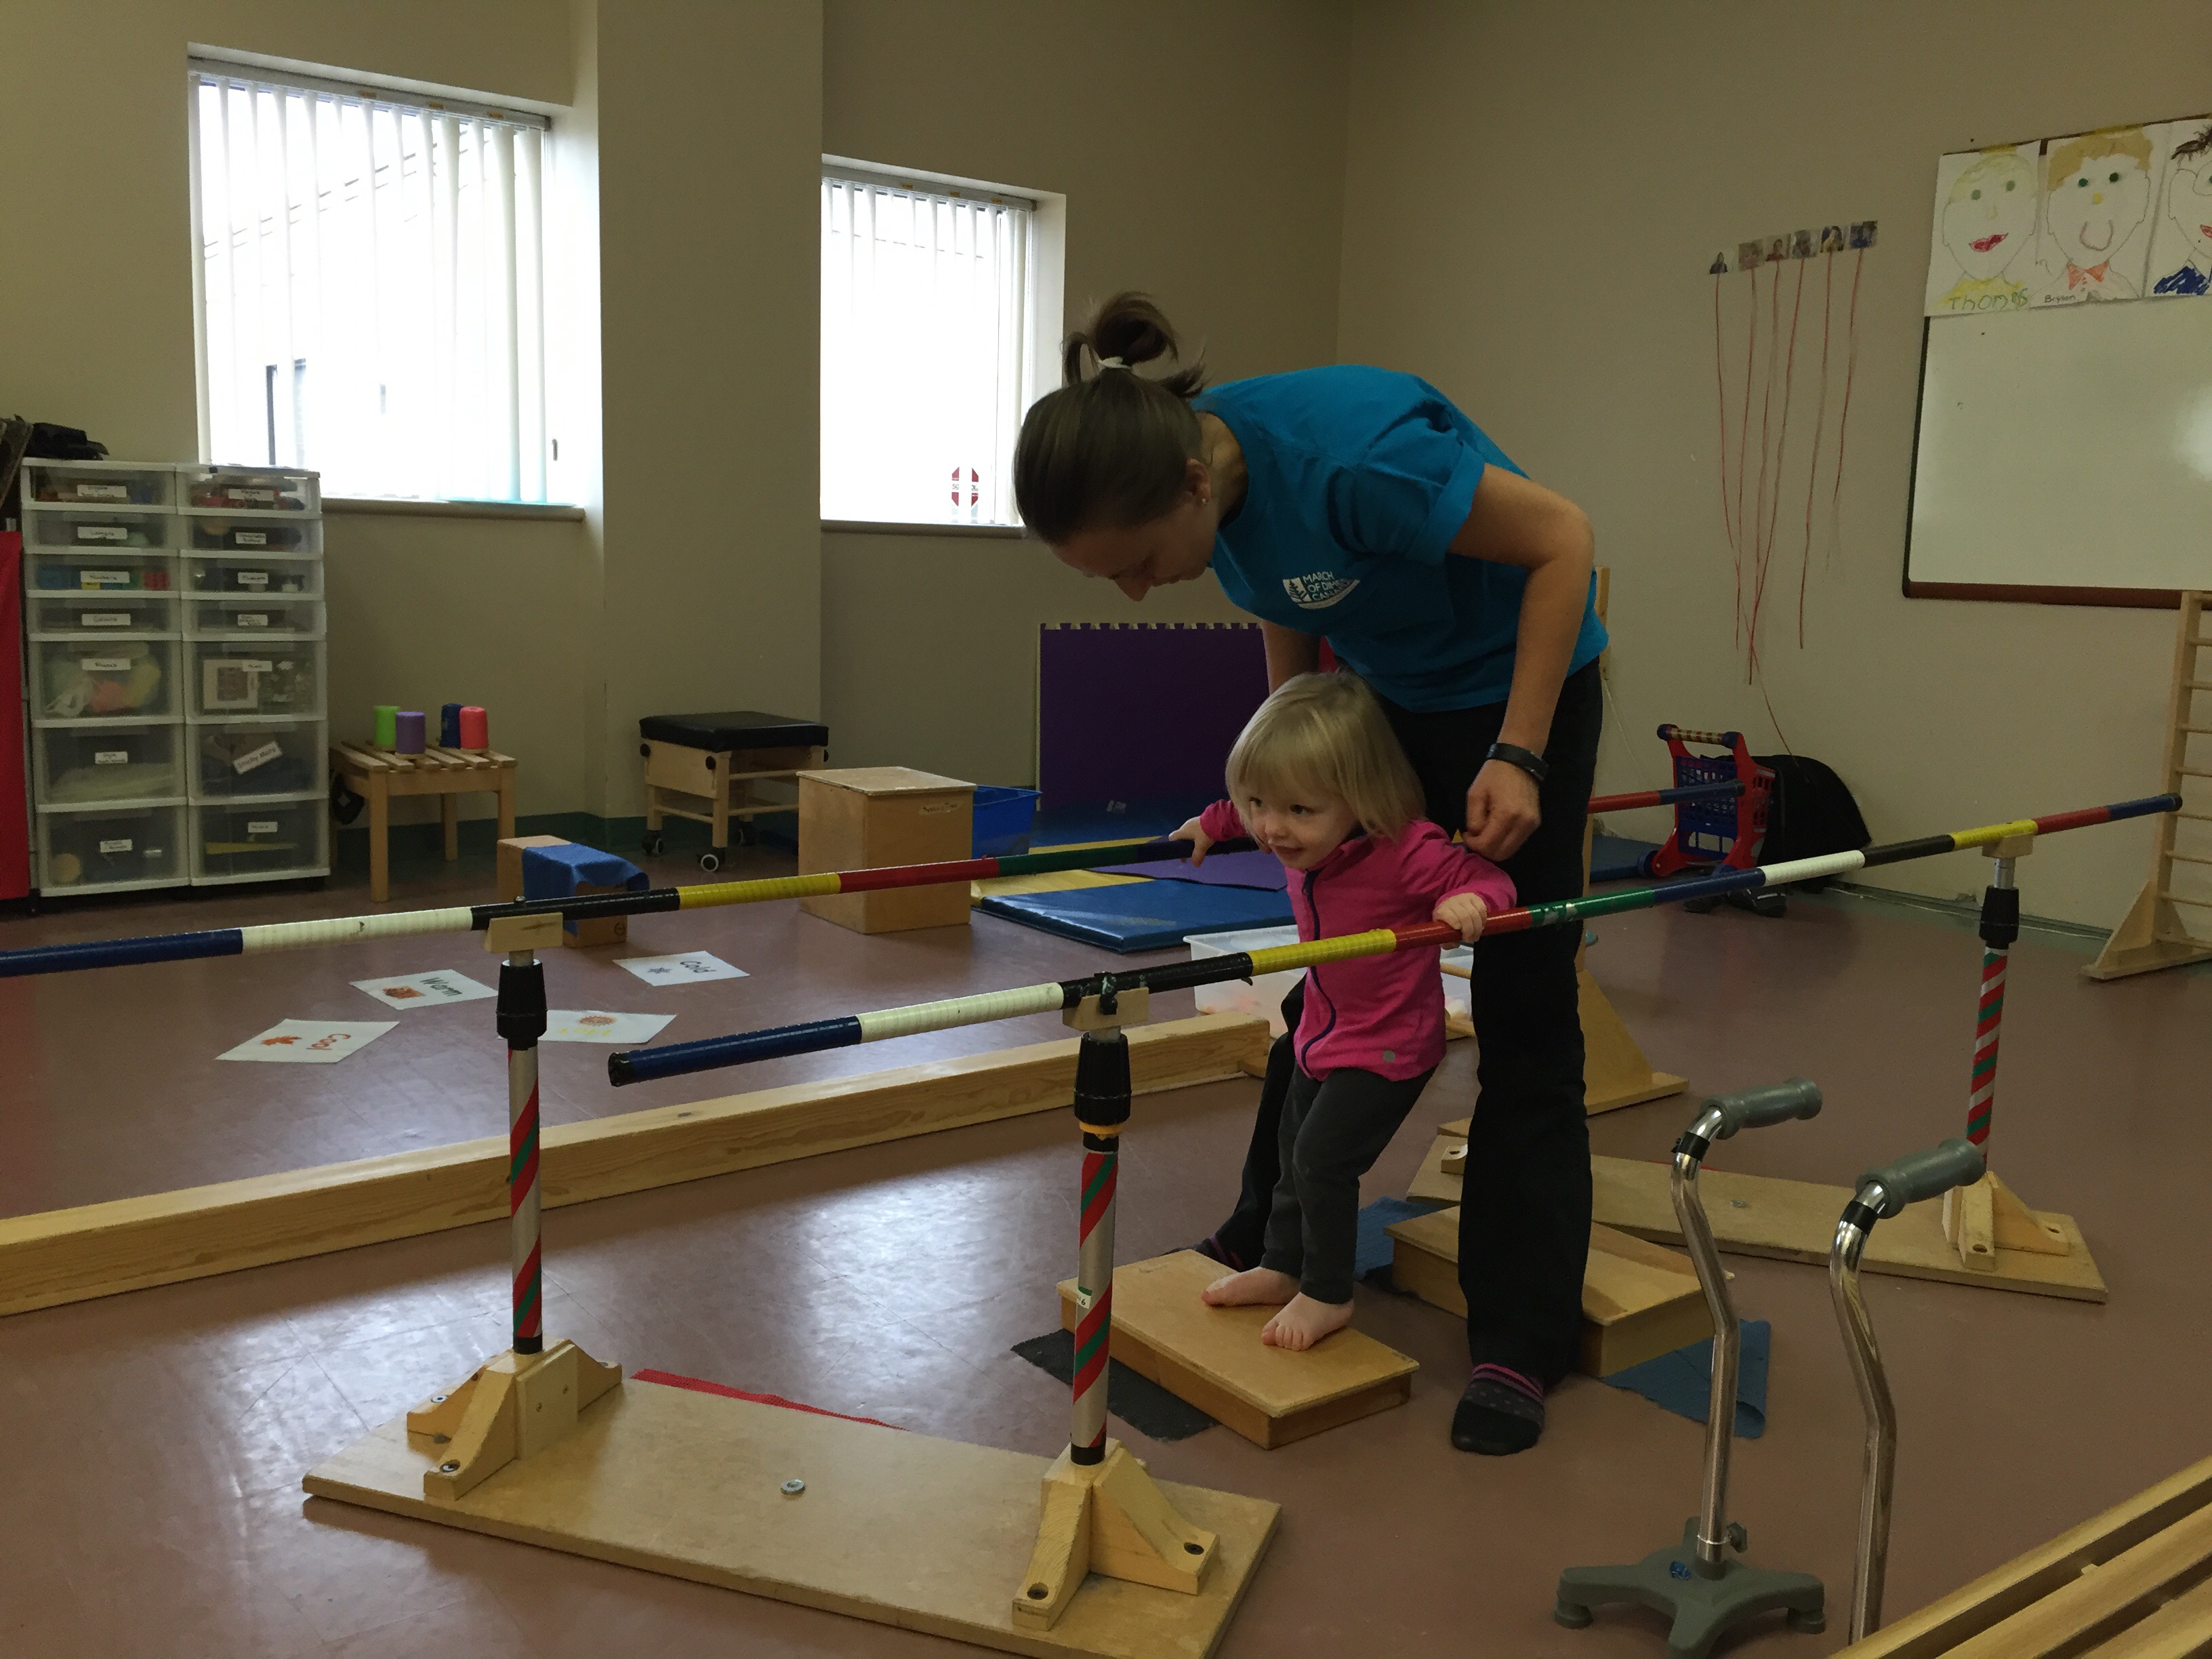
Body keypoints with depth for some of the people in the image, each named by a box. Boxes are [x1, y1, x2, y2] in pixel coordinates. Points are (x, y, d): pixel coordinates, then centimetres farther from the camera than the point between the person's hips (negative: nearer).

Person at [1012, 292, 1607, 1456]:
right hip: (1382, 700, 7)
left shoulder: (1349, 455, -37)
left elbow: (1562, 537, -25)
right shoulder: (1200, 485, -16)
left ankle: (1521, 1343, 5)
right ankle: (1265, 1244, 29)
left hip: (1519, 687, -6)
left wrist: (1515, 758, -27)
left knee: (1523, 1012, -3)